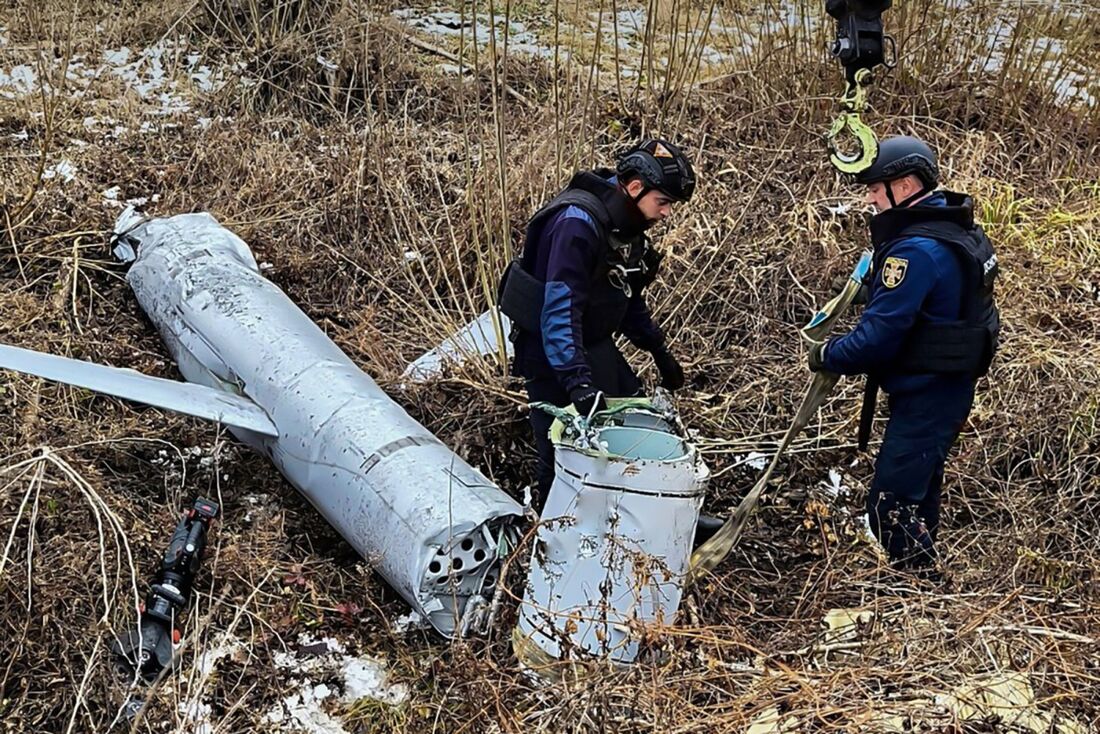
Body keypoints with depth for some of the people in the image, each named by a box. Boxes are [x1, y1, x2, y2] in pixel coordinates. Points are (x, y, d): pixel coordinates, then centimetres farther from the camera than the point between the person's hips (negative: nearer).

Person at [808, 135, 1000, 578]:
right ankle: (925, 582, 38)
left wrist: (827, 356, -10)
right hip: (947, 388, 11)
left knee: (890, 506, -5)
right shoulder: (956, 230, 8)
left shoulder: (916, 251, -25)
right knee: (918, 494, 23)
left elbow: (878, 337, -26)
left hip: (924, 399, -11)